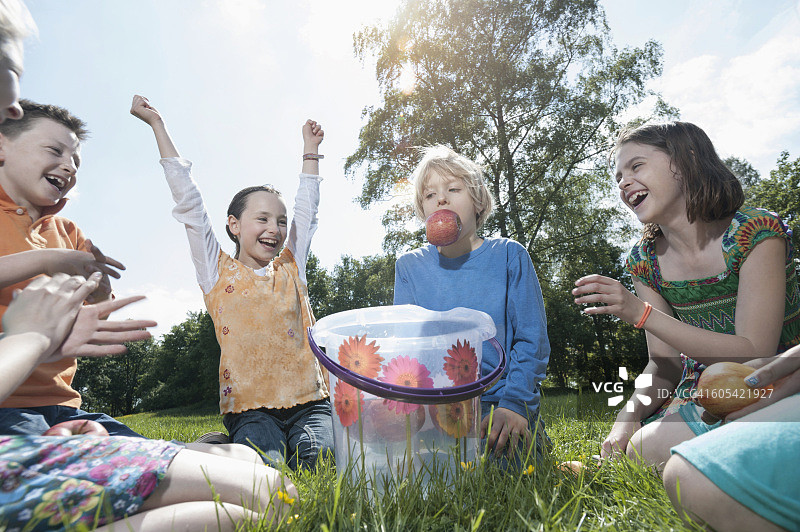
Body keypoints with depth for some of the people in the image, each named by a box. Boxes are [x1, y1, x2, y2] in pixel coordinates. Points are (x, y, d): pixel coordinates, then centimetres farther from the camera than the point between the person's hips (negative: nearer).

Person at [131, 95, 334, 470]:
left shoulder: (291, 268, 14)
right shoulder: (218, 272, 6)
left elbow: (307, 208, 22)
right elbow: (188, 201, 6)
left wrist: (311, 148, 30)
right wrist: (157, 124, 9)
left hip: (308, 400, 3)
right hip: (250, 406, -2)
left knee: (320, 460, -23)